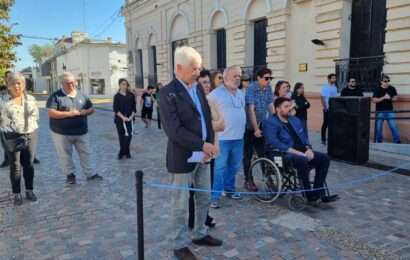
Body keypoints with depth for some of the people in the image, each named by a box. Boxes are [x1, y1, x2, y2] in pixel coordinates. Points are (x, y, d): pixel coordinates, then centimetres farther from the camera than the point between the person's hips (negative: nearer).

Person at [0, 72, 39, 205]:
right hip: (12, 137, -3)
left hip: (30, 134, 3)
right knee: (15, 166, 4)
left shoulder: (30, 99, 5)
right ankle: (17, 194, 16)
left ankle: (29, 190, 26)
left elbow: (36, 116, 7)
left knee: (29, 164, 12)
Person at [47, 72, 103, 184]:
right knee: (65, 155, 7)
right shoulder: (56, 96, -8)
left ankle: (90, 174, 20)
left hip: (81, 132, 3)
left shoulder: (82, 96, 7)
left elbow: (91, 109, 12)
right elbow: (51, 113, -16)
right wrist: (69, 113, -21)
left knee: (85, 153, 9)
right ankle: (70, 174, 24)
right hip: (61, 133, -3)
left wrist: (84, 112, -12)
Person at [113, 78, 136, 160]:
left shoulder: (131, 95, 5)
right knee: (122, 136, 2)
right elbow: (115, 109, -5)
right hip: (120, 119, -1)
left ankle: (122, 152, 8)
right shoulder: (117, 96, 0)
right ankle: (126, 152, 16)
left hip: (129, 119, 1)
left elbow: (134, 107, 4)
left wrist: (131, 116, -11)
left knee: (129, 135, -5)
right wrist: (123, 117, -16)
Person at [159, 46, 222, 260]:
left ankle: (200, 234, 38)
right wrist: (203, 145, -20)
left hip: (202, 157, 7)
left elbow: (207, 118, 10)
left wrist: (210, 145, -5)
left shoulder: (198, 88, 8)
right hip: (183, 159, -7)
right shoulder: (168, 93, -16)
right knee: (180, 205, 8)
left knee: (204, 199, 19)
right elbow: (174, 130, -23)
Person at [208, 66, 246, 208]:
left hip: (238, 137, 7)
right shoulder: (216, 94, -9)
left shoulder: (241, 94, 13)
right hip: (222, 137, -6)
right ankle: (215, 195, 5)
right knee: (219, 167, -3)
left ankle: (229, 189, 32)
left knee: (234, 166, 15)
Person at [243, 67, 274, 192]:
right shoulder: (251, 88, -17)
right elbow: (251, 109, -22)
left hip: (262, 126, 5)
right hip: (250, 127, -5)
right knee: (248, 155, 5)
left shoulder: (268, 89, 0)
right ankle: (248, 180, 14)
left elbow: (270, 106, 3)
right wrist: (256, 129, -25)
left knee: (264, 153, 6)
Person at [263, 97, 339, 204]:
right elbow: (273, 143, -21)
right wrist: (296, 152, -24)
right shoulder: (271, 123, -7)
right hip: (282, 155, -8)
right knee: (303, 160, -36)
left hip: (301, 153, 8)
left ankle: (318, 192, -7)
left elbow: (304, 138, 21)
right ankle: (309, 194, -21)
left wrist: (308, 149, -3)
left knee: (324, 158, -9)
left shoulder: (295, 120, 20)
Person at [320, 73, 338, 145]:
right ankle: (323, 139, 7)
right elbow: (322, 98, -10)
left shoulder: (334, 87, 10)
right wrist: (325, 107, -15)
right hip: (327, 109, -6)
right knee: (325, 123, -1)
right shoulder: (325, 87, -7)